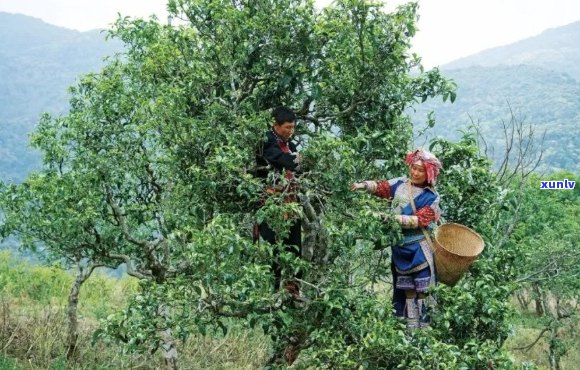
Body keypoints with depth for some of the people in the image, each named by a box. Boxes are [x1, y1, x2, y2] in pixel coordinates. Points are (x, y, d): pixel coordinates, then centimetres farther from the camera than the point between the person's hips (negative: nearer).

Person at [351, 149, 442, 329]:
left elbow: (420, 220, -16)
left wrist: (395, 218, -24)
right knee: (407, 287, 12)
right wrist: (363, 185, -17)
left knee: (423, 287, -3)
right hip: (400, 246, 4)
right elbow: (380, 187, 3)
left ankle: (425, 323, 3)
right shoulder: (400, 184, 5)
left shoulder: (431, 197, -7)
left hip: (419, 249, -4)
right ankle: (411, 323, 20)